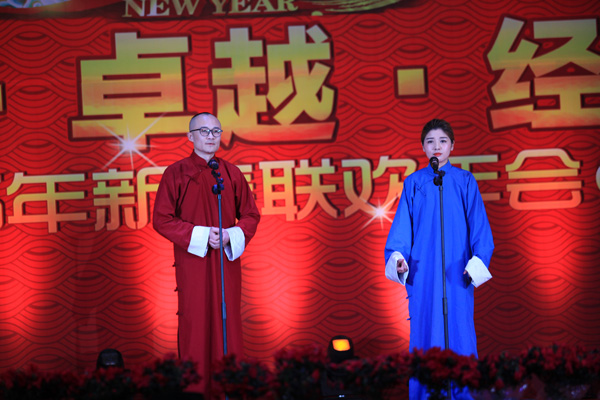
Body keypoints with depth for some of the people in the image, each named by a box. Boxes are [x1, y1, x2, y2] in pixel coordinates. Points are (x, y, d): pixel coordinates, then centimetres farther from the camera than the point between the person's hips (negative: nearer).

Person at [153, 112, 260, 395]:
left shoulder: (232, 173, 8)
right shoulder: (176, 173, -1)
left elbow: (251, 215, 10)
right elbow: (161, 219, -5)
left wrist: (231, 235, -10)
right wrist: (200, 235, -14)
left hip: (226, 260, 3)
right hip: (192, 261, -3)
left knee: (228, 322, 4)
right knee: (195, 323, -1)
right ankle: (195, 389, 5)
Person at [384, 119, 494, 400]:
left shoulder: (465, 182, 7)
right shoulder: (413, 183, 8)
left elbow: (479, 226, 4)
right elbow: (402, 226, 5)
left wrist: (478, 260, -8)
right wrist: (398, 257, -10)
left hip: (456, 271, 0)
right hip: (423, 271, 0)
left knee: (459, 330, -1)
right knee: (425, 331, 0)